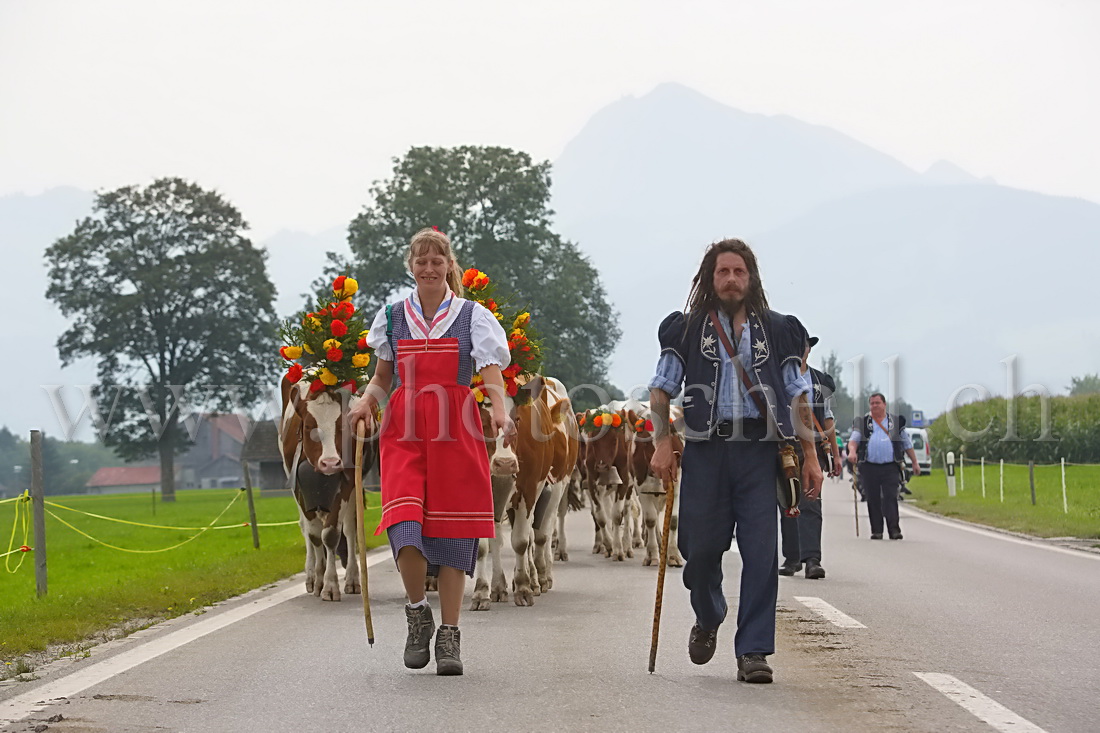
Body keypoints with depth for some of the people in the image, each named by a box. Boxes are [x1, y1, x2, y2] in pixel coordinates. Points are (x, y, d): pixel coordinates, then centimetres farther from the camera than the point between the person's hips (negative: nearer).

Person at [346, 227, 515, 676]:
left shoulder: (472, 316, 6)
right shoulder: (392, 317, 12)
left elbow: (492, 377, -4)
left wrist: (499, 412, -24)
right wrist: (367, 400, -2)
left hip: (455, 429, -1)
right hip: (404, 428, 1)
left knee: (451, 530, -2)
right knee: (405, 524, -16)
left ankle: (449, 635, 7)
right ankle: (418, 612, 8)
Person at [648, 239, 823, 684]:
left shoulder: (776, 330, 14)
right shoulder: (687, 329, 11)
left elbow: (798, 396, 14)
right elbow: (660, 389, 8)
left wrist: (810, 455, 6)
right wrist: (662, 443, -6)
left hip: (759, 452, 0)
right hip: (705, 450, 0)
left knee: (760, 552, -7)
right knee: (701, 547, -1)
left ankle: (753, 651, -3)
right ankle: (707, 619, 29)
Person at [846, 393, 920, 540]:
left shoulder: (896, 422, 15)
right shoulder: (862, 422, 13)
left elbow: (907, 444, 19)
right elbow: (854, 439, 1)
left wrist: (915, 463, 16)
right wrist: (852, 451, -20)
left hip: (890, 468, -1)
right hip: (869, 467, 1)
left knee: (891, 498, -10)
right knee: (873, 500, 2)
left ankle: (894, 529, -13)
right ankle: (876, 531, 8)